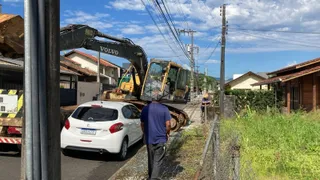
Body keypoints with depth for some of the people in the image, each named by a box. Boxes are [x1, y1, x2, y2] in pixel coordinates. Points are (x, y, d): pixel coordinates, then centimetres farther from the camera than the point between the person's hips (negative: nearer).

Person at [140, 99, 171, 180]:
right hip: (161, 139, -3)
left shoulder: (145, 109, 1)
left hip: (149, 139, 4)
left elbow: (142, 124, 6)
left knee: (150, 159, 19)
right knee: (158, 160, 2)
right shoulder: (164, 109, -9)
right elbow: (168, 124, -10)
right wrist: (167, 134, 7)